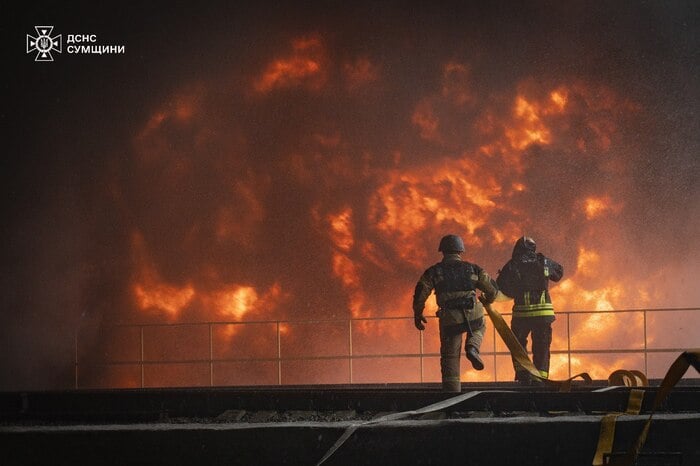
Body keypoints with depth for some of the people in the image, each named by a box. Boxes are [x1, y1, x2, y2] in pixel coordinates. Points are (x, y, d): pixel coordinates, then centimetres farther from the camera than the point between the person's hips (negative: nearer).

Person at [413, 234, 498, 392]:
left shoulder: (433, 271, 9)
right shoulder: (472, 269, 13)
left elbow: (420, 294, 2)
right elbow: (492, 288, 18)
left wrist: (418, 314, 16)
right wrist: (488, 300, 40)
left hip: (449, 320, -1)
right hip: (473, 316, 1)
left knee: (450, 357, 9)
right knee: (479, 326, 35)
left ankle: (452, 391, 2)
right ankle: (472, 348, 6)